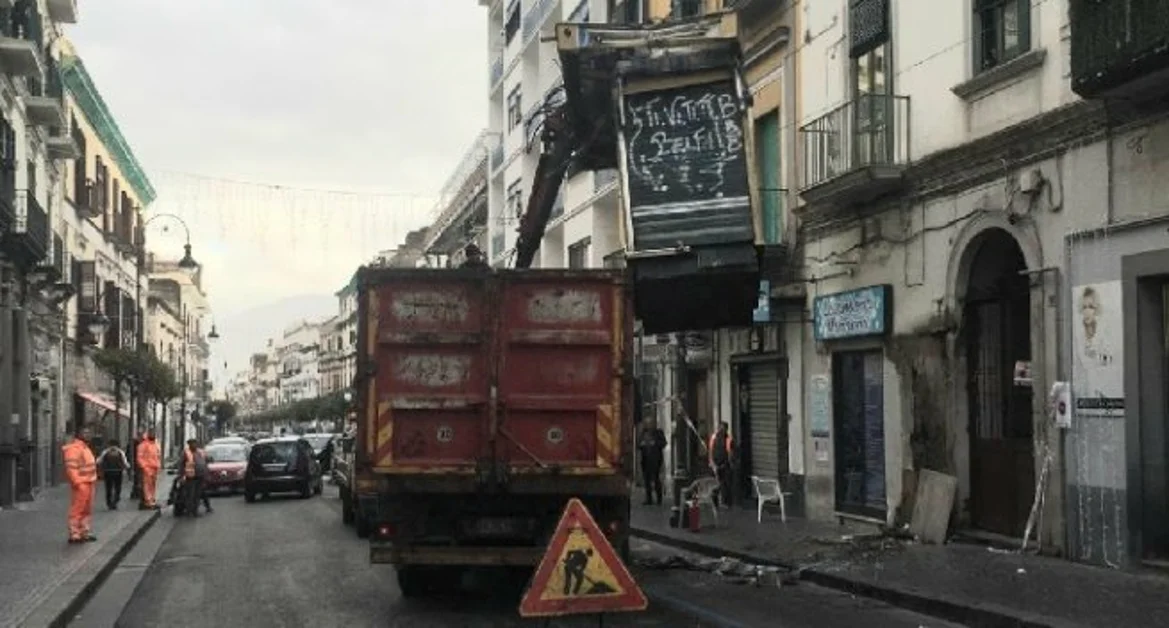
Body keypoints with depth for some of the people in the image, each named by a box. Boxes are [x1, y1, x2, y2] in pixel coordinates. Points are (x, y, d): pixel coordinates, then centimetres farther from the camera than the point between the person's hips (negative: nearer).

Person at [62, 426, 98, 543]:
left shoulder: (84, 447, 19)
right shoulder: (73, 448, -14)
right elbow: (71, 467, -22)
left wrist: (93, 479, 19)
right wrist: (76, 482, -25)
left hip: (88, 483, 11)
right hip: (80, 484, -11)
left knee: (87, 510, 16)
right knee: (77, 509, -8)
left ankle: (85, 532, 25)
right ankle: (74, 535, -6)